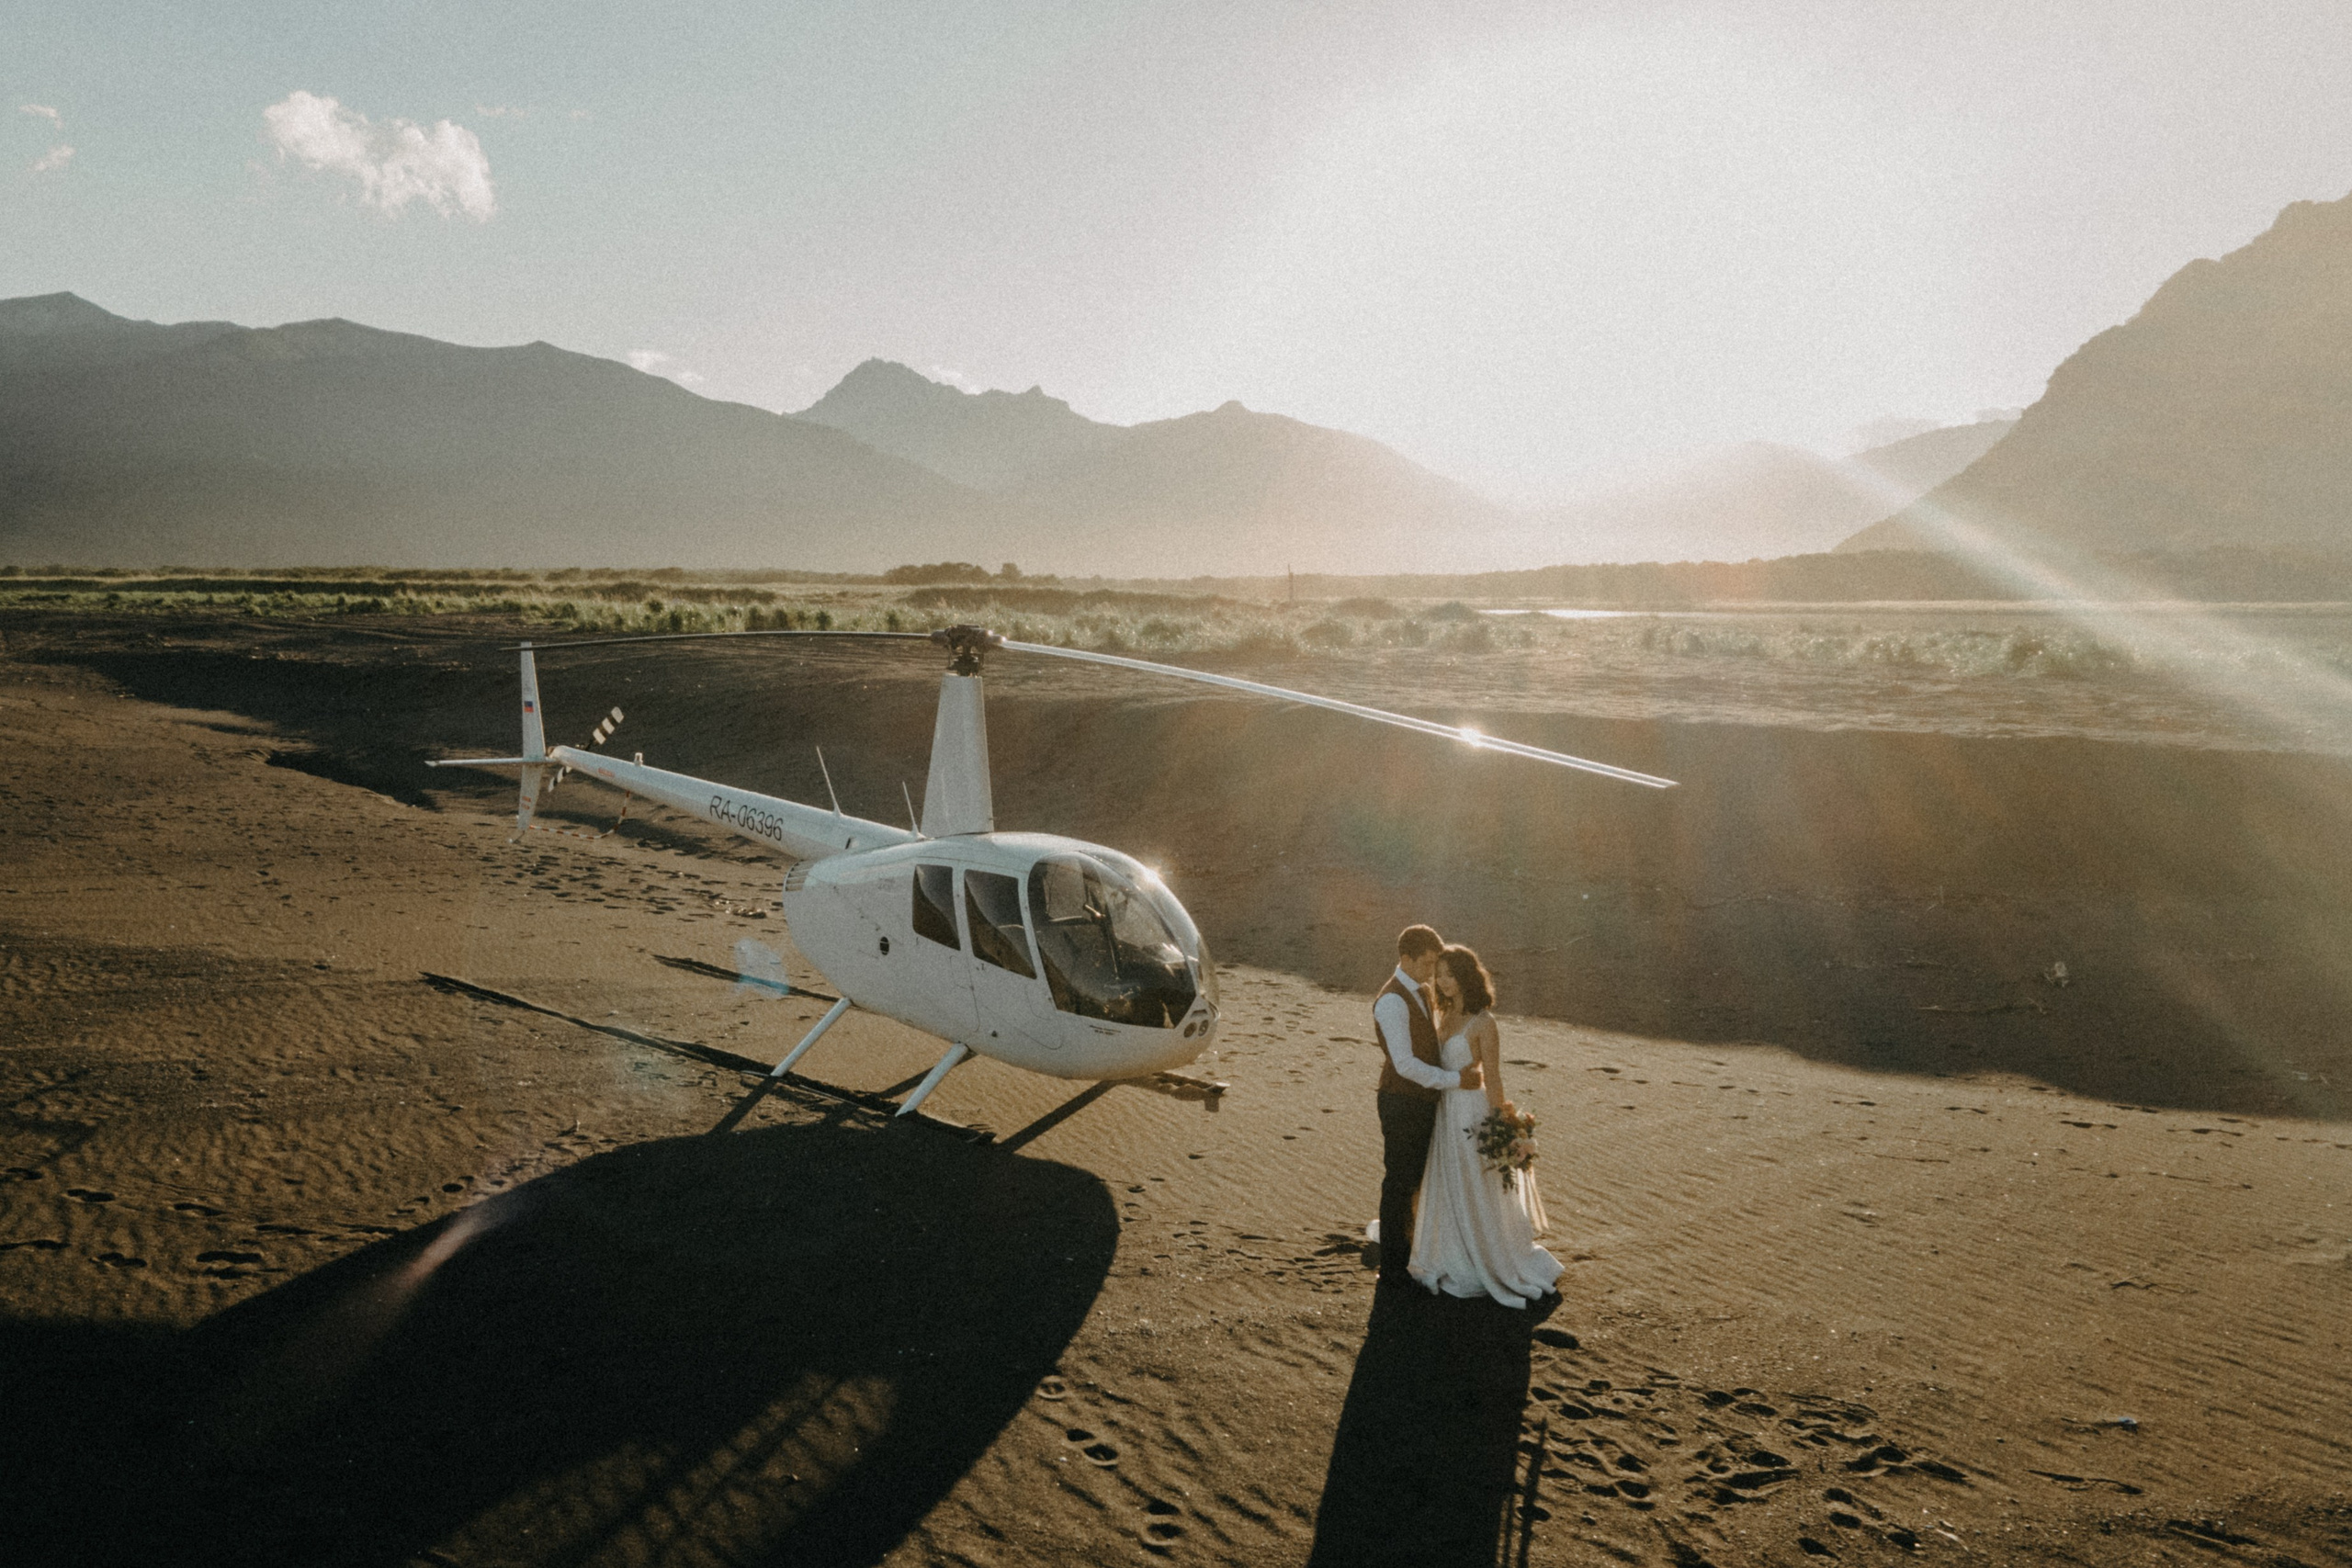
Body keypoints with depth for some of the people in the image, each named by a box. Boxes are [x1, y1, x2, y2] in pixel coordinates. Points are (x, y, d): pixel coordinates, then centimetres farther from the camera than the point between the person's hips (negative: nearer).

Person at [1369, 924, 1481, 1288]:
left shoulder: (1423, 993, 9)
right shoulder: (1392, 1001, -21)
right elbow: (1405, 1064, -25)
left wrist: (1460, 1070, 4)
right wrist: (1454, 1079, -21)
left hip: (1424, 1101, 9)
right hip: (1402, 1104, -9)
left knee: (1414, 1180, 19)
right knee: (1399, 1183, 2)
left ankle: (1405, 1249, 34)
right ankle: (1392, 1267, 15)